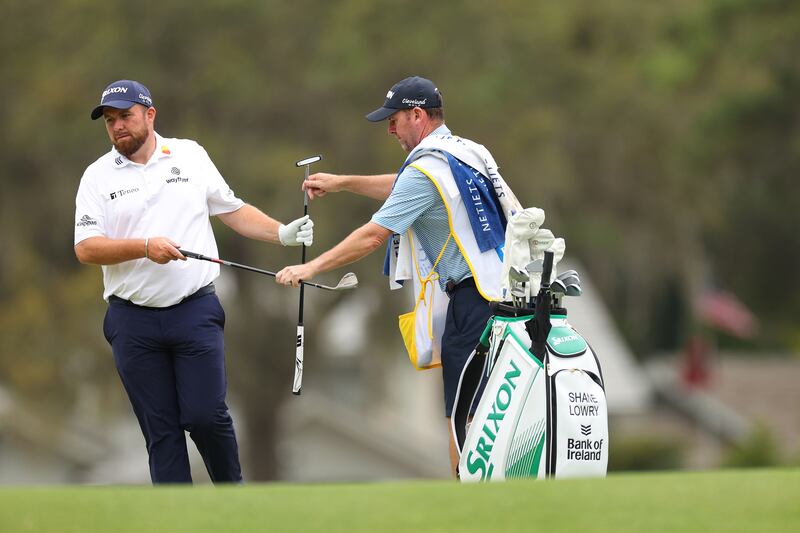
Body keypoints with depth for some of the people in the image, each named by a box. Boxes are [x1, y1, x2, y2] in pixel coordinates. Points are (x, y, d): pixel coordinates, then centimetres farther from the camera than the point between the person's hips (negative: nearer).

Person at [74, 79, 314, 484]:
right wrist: (145, 246, -18)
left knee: (205, 415, -8)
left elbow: (231, 210, 15)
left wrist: (283, 234, 2)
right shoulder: (98, 176, 4)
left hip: (195, 312, 0)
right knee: (160, 431, 2)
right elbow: (86, 249, -5)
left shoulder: (190, 155, 8)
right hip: (134, 325, 0)